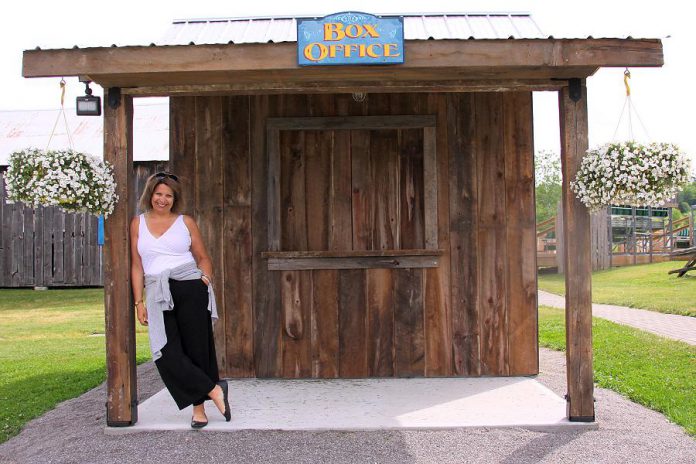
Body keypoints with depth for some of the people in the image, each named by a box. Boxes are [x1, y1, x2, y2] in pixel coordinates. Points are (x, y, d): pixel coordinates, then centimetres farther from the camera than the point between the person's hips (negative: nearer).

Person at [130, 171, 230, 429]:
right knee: (167, 354, -11)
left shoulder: (186, 222, 11)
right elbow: (137, 266, 12)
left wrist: (205, 278, -5)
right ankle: (214, 391, -1)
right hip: (158, 295, 1)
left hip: (190, 288, -1)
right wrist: (139, 302, 5)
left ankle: (199, 408, 10)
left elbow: (203, 257, 15)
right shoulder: (138, 224, 14)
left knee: (196, 347, -2)